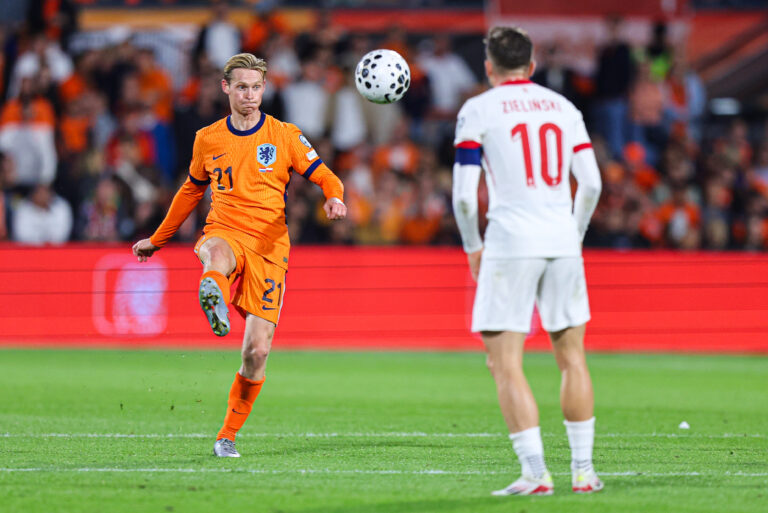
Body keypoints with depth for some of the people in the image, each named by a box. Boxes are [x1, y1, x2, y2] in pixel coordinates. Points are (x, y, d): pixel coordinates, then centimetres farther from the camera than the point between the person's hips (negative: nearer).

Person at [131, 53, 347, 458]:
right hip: (224, 232, 0)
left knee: (257, 352, -6)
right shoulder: (207, 139, 12)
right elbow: (191, 190, 27)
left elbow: (325, 177, 6)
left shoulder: (284, 136, 6)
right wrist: (158, 239, 34)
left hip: (269, 246, 0)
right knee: (217, 253, -42)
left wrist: (334, 197, -19)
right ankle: (215, 303, -77)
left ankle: (229, 434, 13)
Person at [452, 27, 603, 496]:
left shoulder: (478, 110, 1)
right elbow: (591, 183, 10)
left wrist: (473, 247, 9)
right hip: (562, 244, 4)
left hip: (511, 242, -4)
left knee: (505, 364, -1)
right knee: (572, 356, 13)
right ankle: (583, 469, 13)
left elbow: (464, 193, -5)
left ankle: (536, 472, -11)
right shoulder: (562, 107, 13)